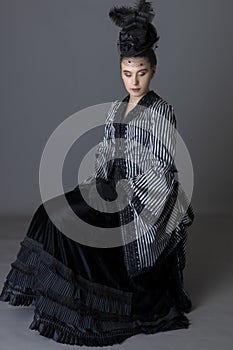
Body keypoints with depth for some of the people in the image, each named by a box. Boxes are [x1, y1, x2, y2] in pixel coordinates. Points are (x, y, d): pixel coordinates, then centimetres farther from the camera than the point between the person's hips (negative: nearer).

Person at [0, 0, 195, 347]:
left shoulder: (161, 111, -9)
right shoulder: (116, 109, 12)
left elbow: (162, 166, -12)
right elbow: (105, 152, 14)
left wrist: (124, 191, -16)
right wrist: (95, 183, 0)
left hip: (144, 198, -7)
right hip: (116, 189, 7)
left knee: (68, 220, -21)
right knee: (53, 212, -10)